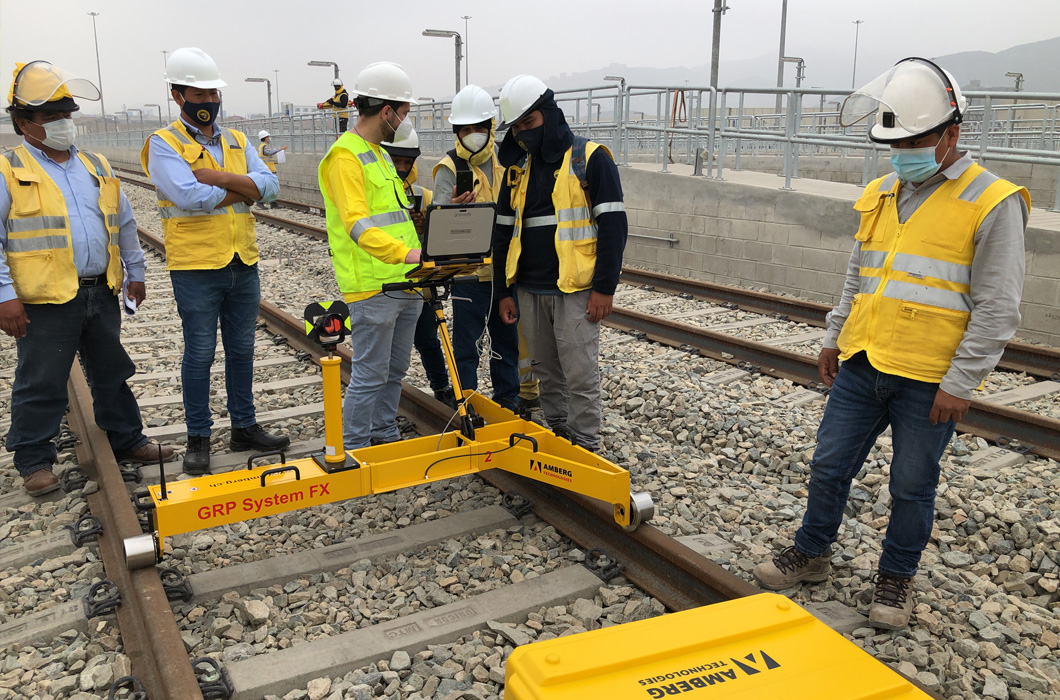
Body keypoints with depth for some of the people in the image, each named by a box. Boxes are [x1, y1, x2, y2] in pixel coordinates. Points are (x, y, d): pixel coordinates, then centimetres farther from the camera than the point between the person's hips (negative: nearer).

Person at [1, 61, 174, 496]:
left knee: (112, 374, 16)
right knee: (40, 385, 4)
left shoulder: (97, 167, 13)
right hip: (46, 301, -5)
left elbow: (124, 224, 20)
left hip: (102, 294, 5)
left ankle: (126, 439, 30)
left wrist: (135, 272, 17)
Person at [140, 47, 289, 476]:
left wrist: (218, 177, -15)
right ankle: (198, 439, 15)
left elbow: (269, 186, -3)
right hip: (196, 268, -5)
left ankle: (244, 427, 25)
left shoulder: (237, 141, 12)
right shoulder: (164, 144, -4)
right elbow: (189, 196, -21)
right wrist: (243, 191, -8)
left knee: (242, 350, 13)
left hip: (243, 264, 5)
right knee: (199, 355, 2)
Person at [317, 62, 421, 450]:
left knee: (396, 369, 17)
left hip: (405, 283, 9)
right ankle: (354, 450, 9)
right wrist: (405, 253, -38)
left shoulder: (379, 154, 19)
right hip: (373, 287, -9)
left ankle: (385, 435, 31)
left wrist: (418, 261, 22)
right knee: (370, 374, -3)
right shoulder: (345, 157, -13)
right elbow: (357, 223, -26)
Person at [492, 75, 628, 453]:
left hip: (576, 290, -5)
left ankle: (585, 447, 9)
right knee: (546, 370, 13)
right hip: (530, 290, 6)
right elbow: (504, 231, 16)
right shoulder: (517, 168, 13)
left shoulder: (590, 158, -4)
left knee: (580, 374, -3)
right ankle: (557, 435, 27)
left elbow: (612, 225, -7)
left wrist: (604, 287, -12)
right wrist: (503, 290, 12)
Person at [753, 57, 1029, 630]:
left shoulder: (992, 203, -11)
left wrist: (959, 383, -13)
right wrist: (834, 338, 17)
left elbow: (997, 308, -11)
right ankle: (811, 554, 32)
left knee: (912, 486, 10)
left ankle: (896, 576, 31)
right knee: (829, 464, 12)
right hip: (862, 366, 5)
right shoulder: (879, 195, 8)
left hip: (929, 382, -5)